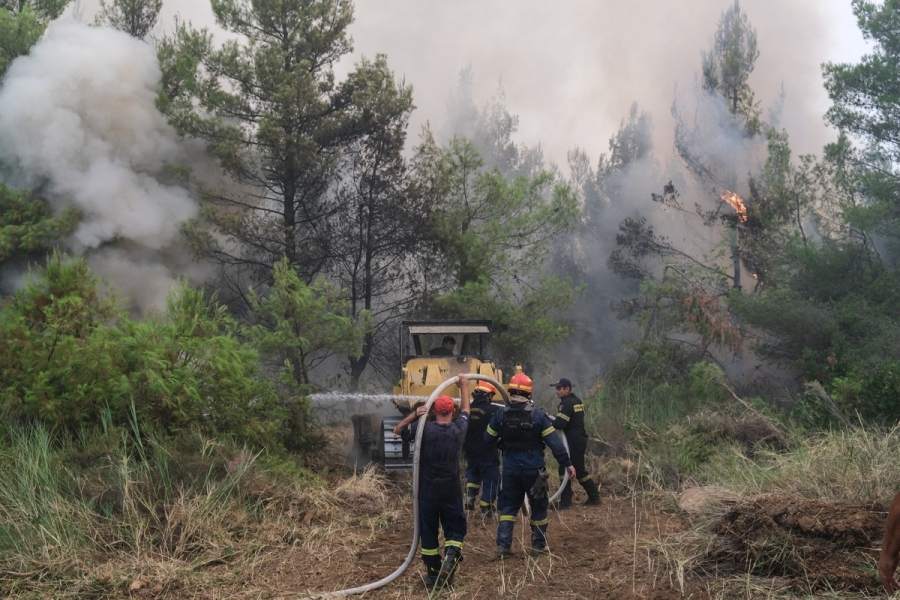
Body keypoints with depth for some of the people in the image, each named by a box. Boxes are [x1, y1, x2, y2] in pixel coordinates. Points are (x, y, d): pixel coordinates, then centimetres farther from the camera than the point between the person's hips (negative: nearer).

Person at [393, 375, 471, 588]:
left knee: (428, 532, 11)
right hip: (451, 491, 0)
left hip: (427, 491, 0)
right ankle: (450, 558, -16)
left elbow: (397, 430, 0)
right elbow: (465, 409, 14)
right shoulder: (458, 429, -5)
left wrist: (414, 415, -12)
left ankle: (433, 575, 15)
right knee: (455, 529, 12)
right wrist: (464, 386, 24)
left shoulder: (424, 429, -11)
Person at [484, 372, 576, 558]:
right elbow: (554, 442, -11)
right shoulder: (538, 415, -12)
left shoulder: (500, 415, -4)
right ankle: (539, 546, 18)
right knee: (538, 506, 13)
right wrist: (567, 463, -4)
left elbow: (486, 440, 3)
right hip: (533, 468, -2)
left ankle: (503, 546, 5)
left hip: (510, 468, 2)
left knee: (508, 506, 12)